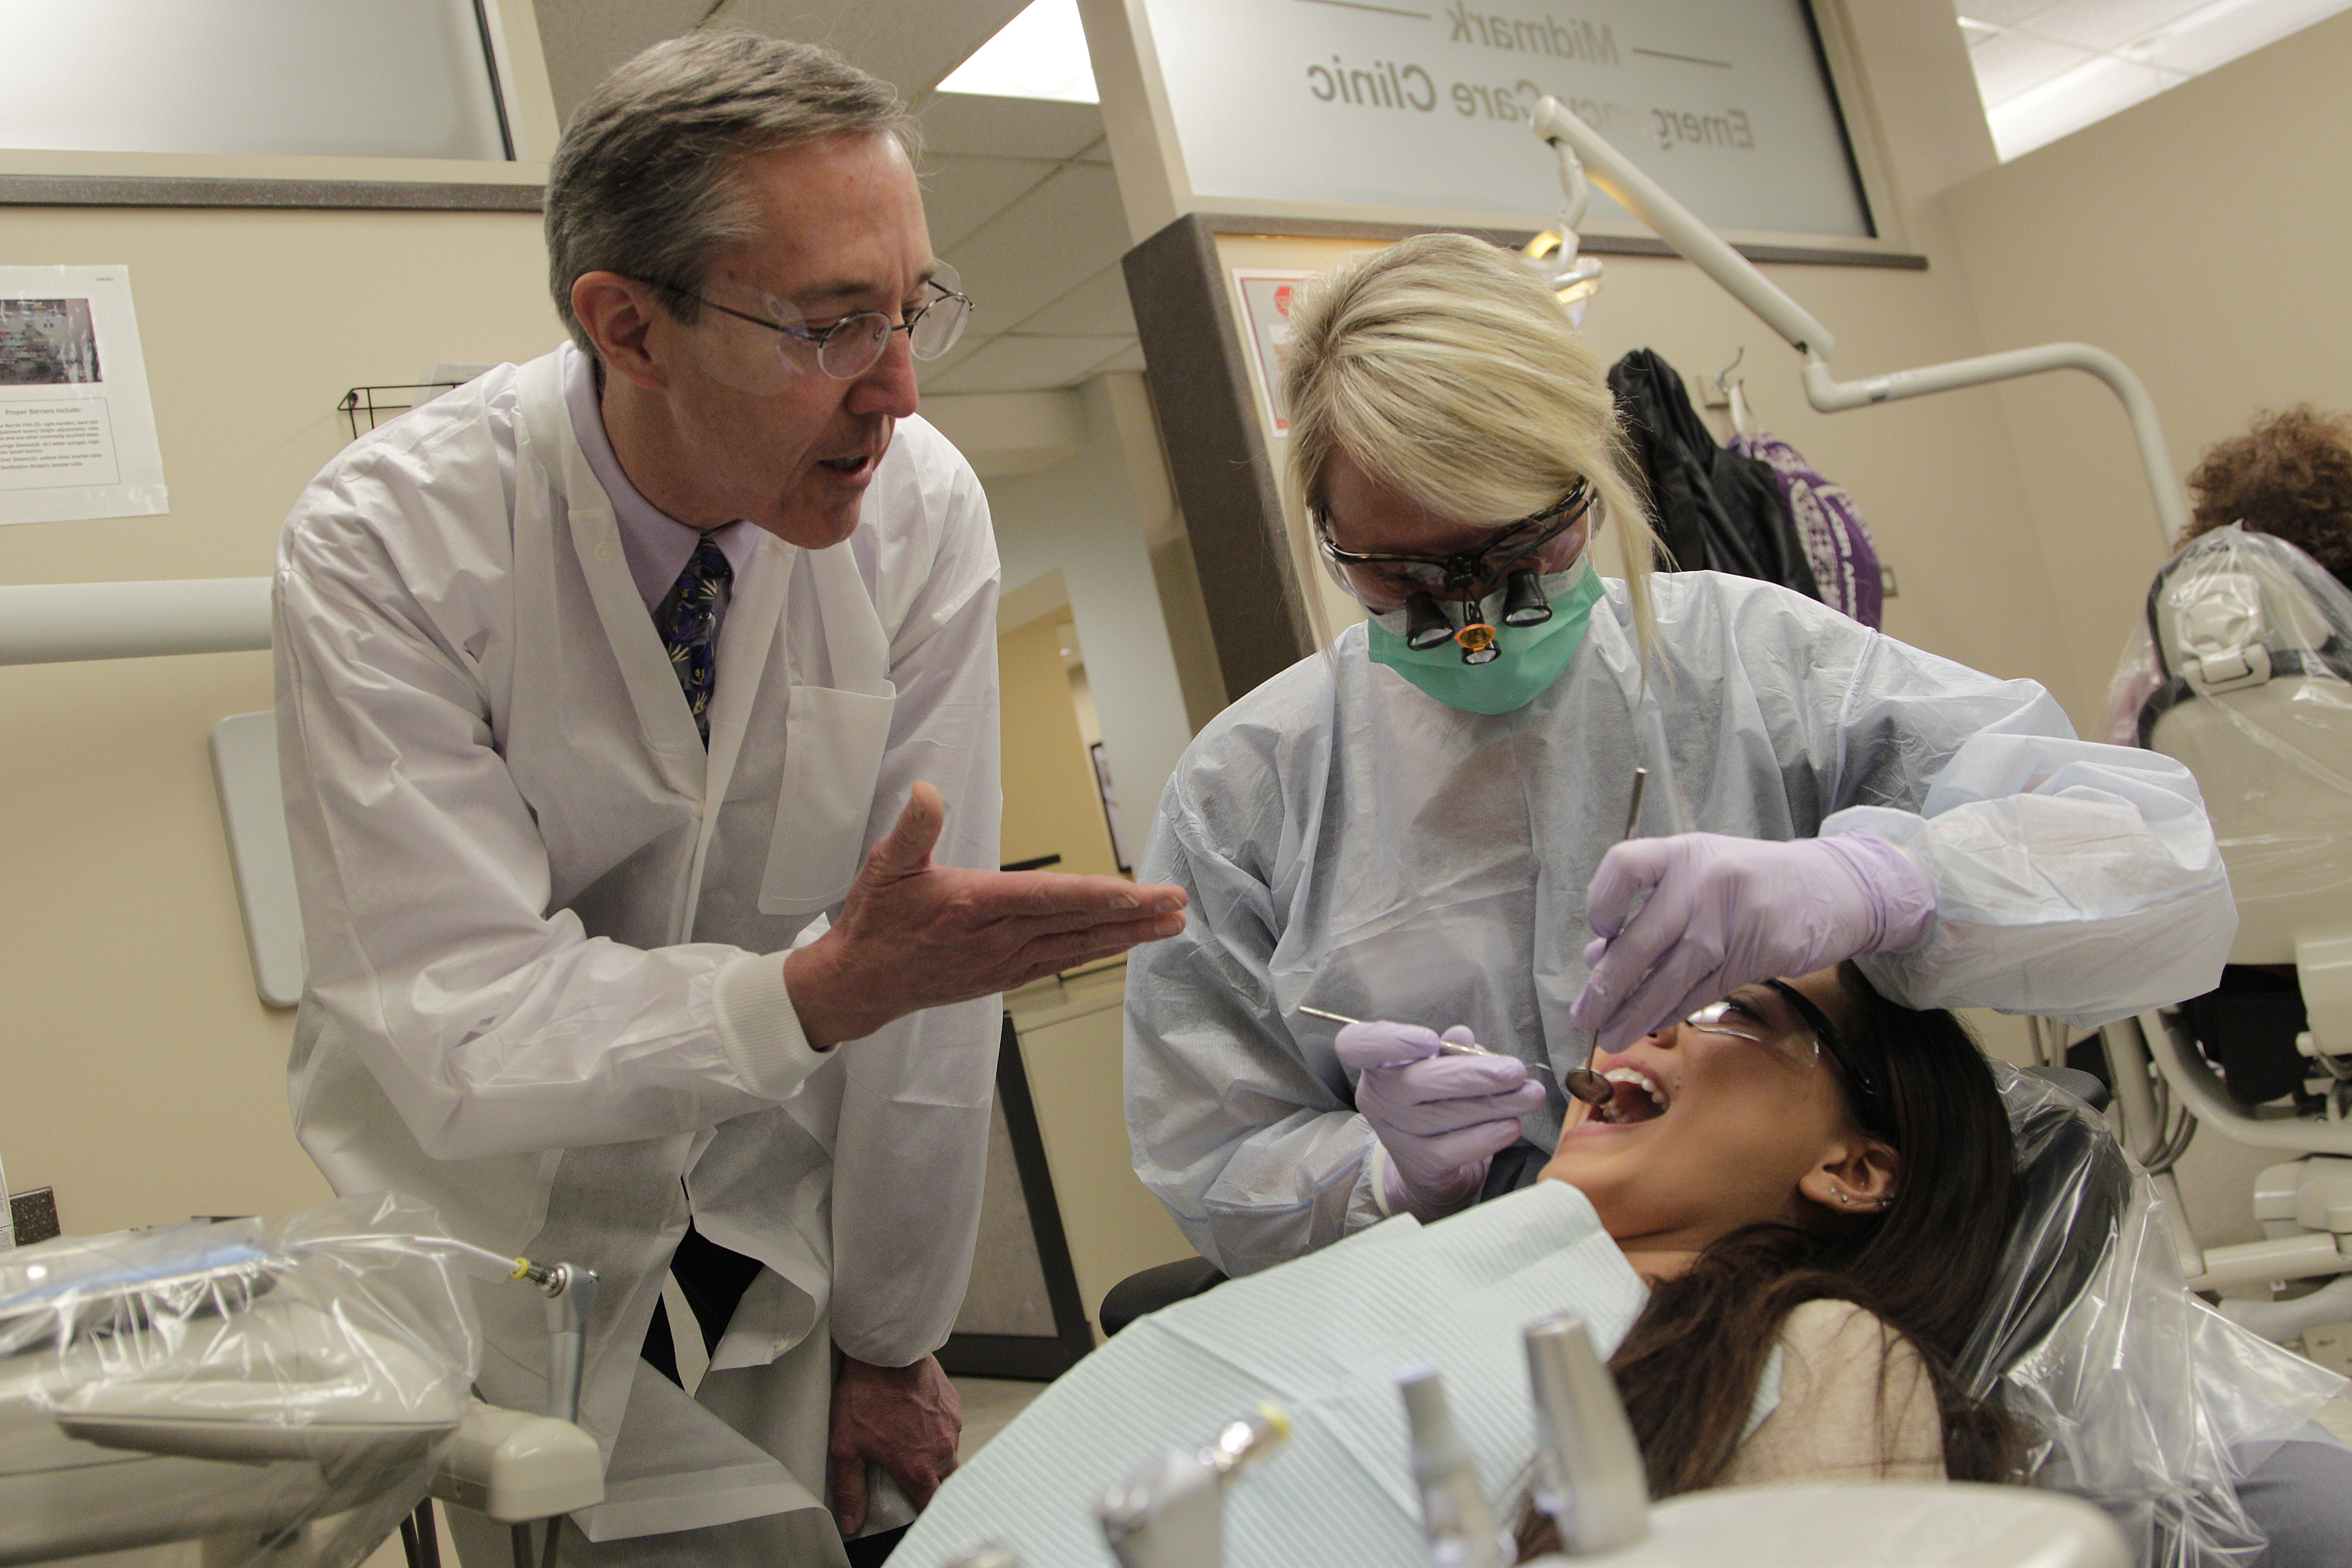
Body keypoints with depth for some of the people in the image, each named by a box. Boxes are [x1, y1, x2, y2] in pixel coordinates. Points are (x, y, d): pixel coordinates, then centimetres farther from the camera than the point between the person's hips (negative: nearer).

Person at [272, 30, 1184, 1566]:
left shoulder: (923, 508, -16)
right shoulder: (385, 544, -22)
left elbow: (918, 958, -11)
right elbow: (457, 1035, -26)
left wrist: (888, 1341, -3)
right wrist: (821, 992, -41)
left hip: (779, 1193, 2)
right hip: (499, 1210, -2)